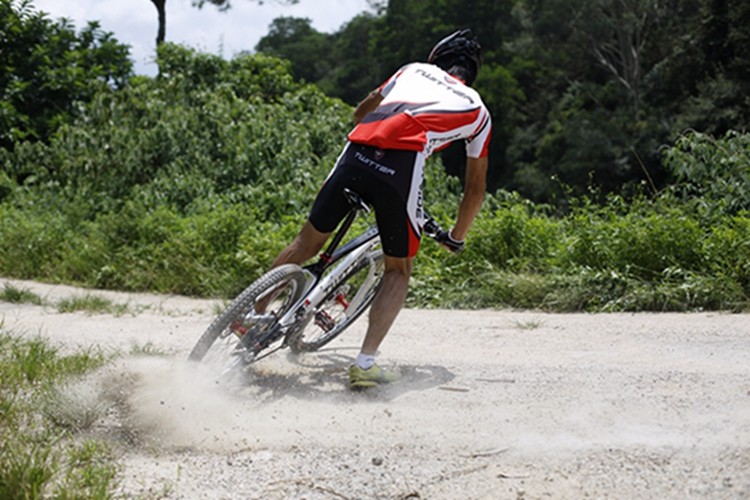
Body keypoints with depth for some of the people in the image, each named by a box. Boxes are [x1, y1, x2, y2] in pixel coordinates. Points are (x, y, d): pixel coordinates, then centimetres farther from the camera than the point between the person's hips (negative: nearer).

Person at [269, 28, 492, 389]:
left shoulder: (415, 70, 32)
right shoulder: (478, 111, 27)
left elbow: (361, 113, 45)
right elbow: (475, 189, 32)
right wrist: (456, 238, 46)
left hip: (356, 154, 2)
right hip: (401, 167, -2)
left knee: (309, 241, 19)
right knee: (398, 269, 15)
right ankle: (365, 364, 3)